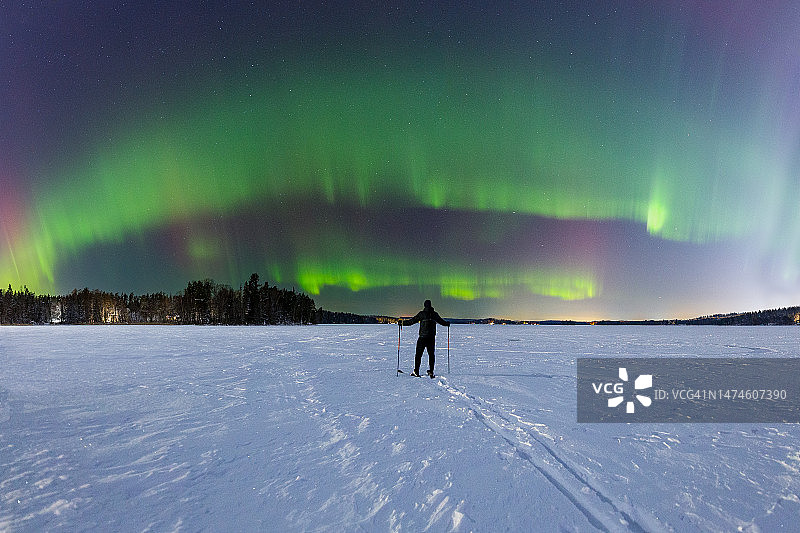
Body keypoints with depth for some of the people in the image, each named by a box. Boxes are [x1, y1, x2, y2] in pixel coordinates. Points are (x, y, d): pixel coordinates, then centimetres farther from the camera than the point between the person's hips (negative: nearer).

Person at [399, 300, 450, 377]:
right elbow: (441, 321, 21)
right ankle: (431, 371, 7)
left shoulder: (421, 314, -2)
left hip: (422, 337, -3)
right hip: (432, 337, 3)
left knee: (418, 354, 3)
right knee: (431, 354, 10)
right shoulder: (435, 314, 7)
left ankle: (416, 371, 1)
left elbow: (412, 321, -4)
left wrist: (402, 322, 6)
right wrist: (447, 324, 42)